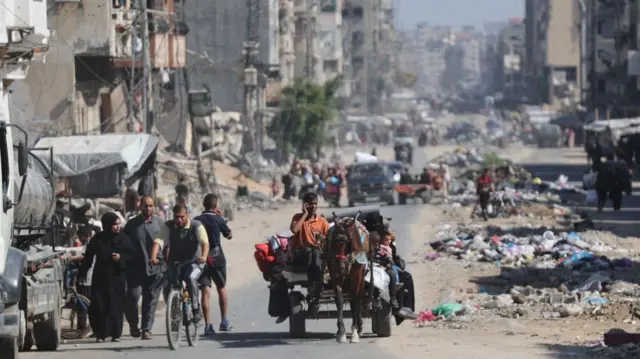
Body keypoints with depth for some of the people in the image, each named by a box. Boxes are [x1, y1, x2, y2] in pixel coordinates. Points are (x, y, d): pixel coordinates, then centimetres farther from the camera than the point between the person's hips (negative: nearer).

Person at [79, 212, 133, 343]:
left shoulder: (122, 239, 4)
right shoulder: (97, 239, 5)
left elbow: (131, 256, 4)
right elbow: (88, 257, 12)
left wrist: (121, 258, -14)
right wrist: (82, 273, 11)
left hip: (116, 277, -1)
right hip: (100, 277, 1)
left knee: (116, 305, -3)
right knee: (99, 306, -5)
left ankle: (116, 333, 6)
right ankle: (100, 333, 3)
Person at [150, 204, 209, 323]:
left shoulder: (197, 226, -10)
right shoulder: (168, 226, -4)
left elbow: (204, 242, -25)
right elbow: (159, 241, -17)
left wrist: (204, 257, -46)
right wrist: (153, 257, -35)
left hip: (193, 262, -3)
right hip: (174, 263, 3)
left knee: (191, 278, -33)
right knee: (166, 284, -16)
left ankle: (196, 309, -22)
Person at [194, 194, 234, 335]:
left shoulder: (196, 221, 0)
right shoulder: (218, 219, -5)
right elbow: (228, 235, 9)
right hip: (216, 258, -1)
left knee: (205, 291, -3)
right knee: (221, 288, 17)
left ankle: (208, 325, -10)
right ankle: (224, 322, 18)